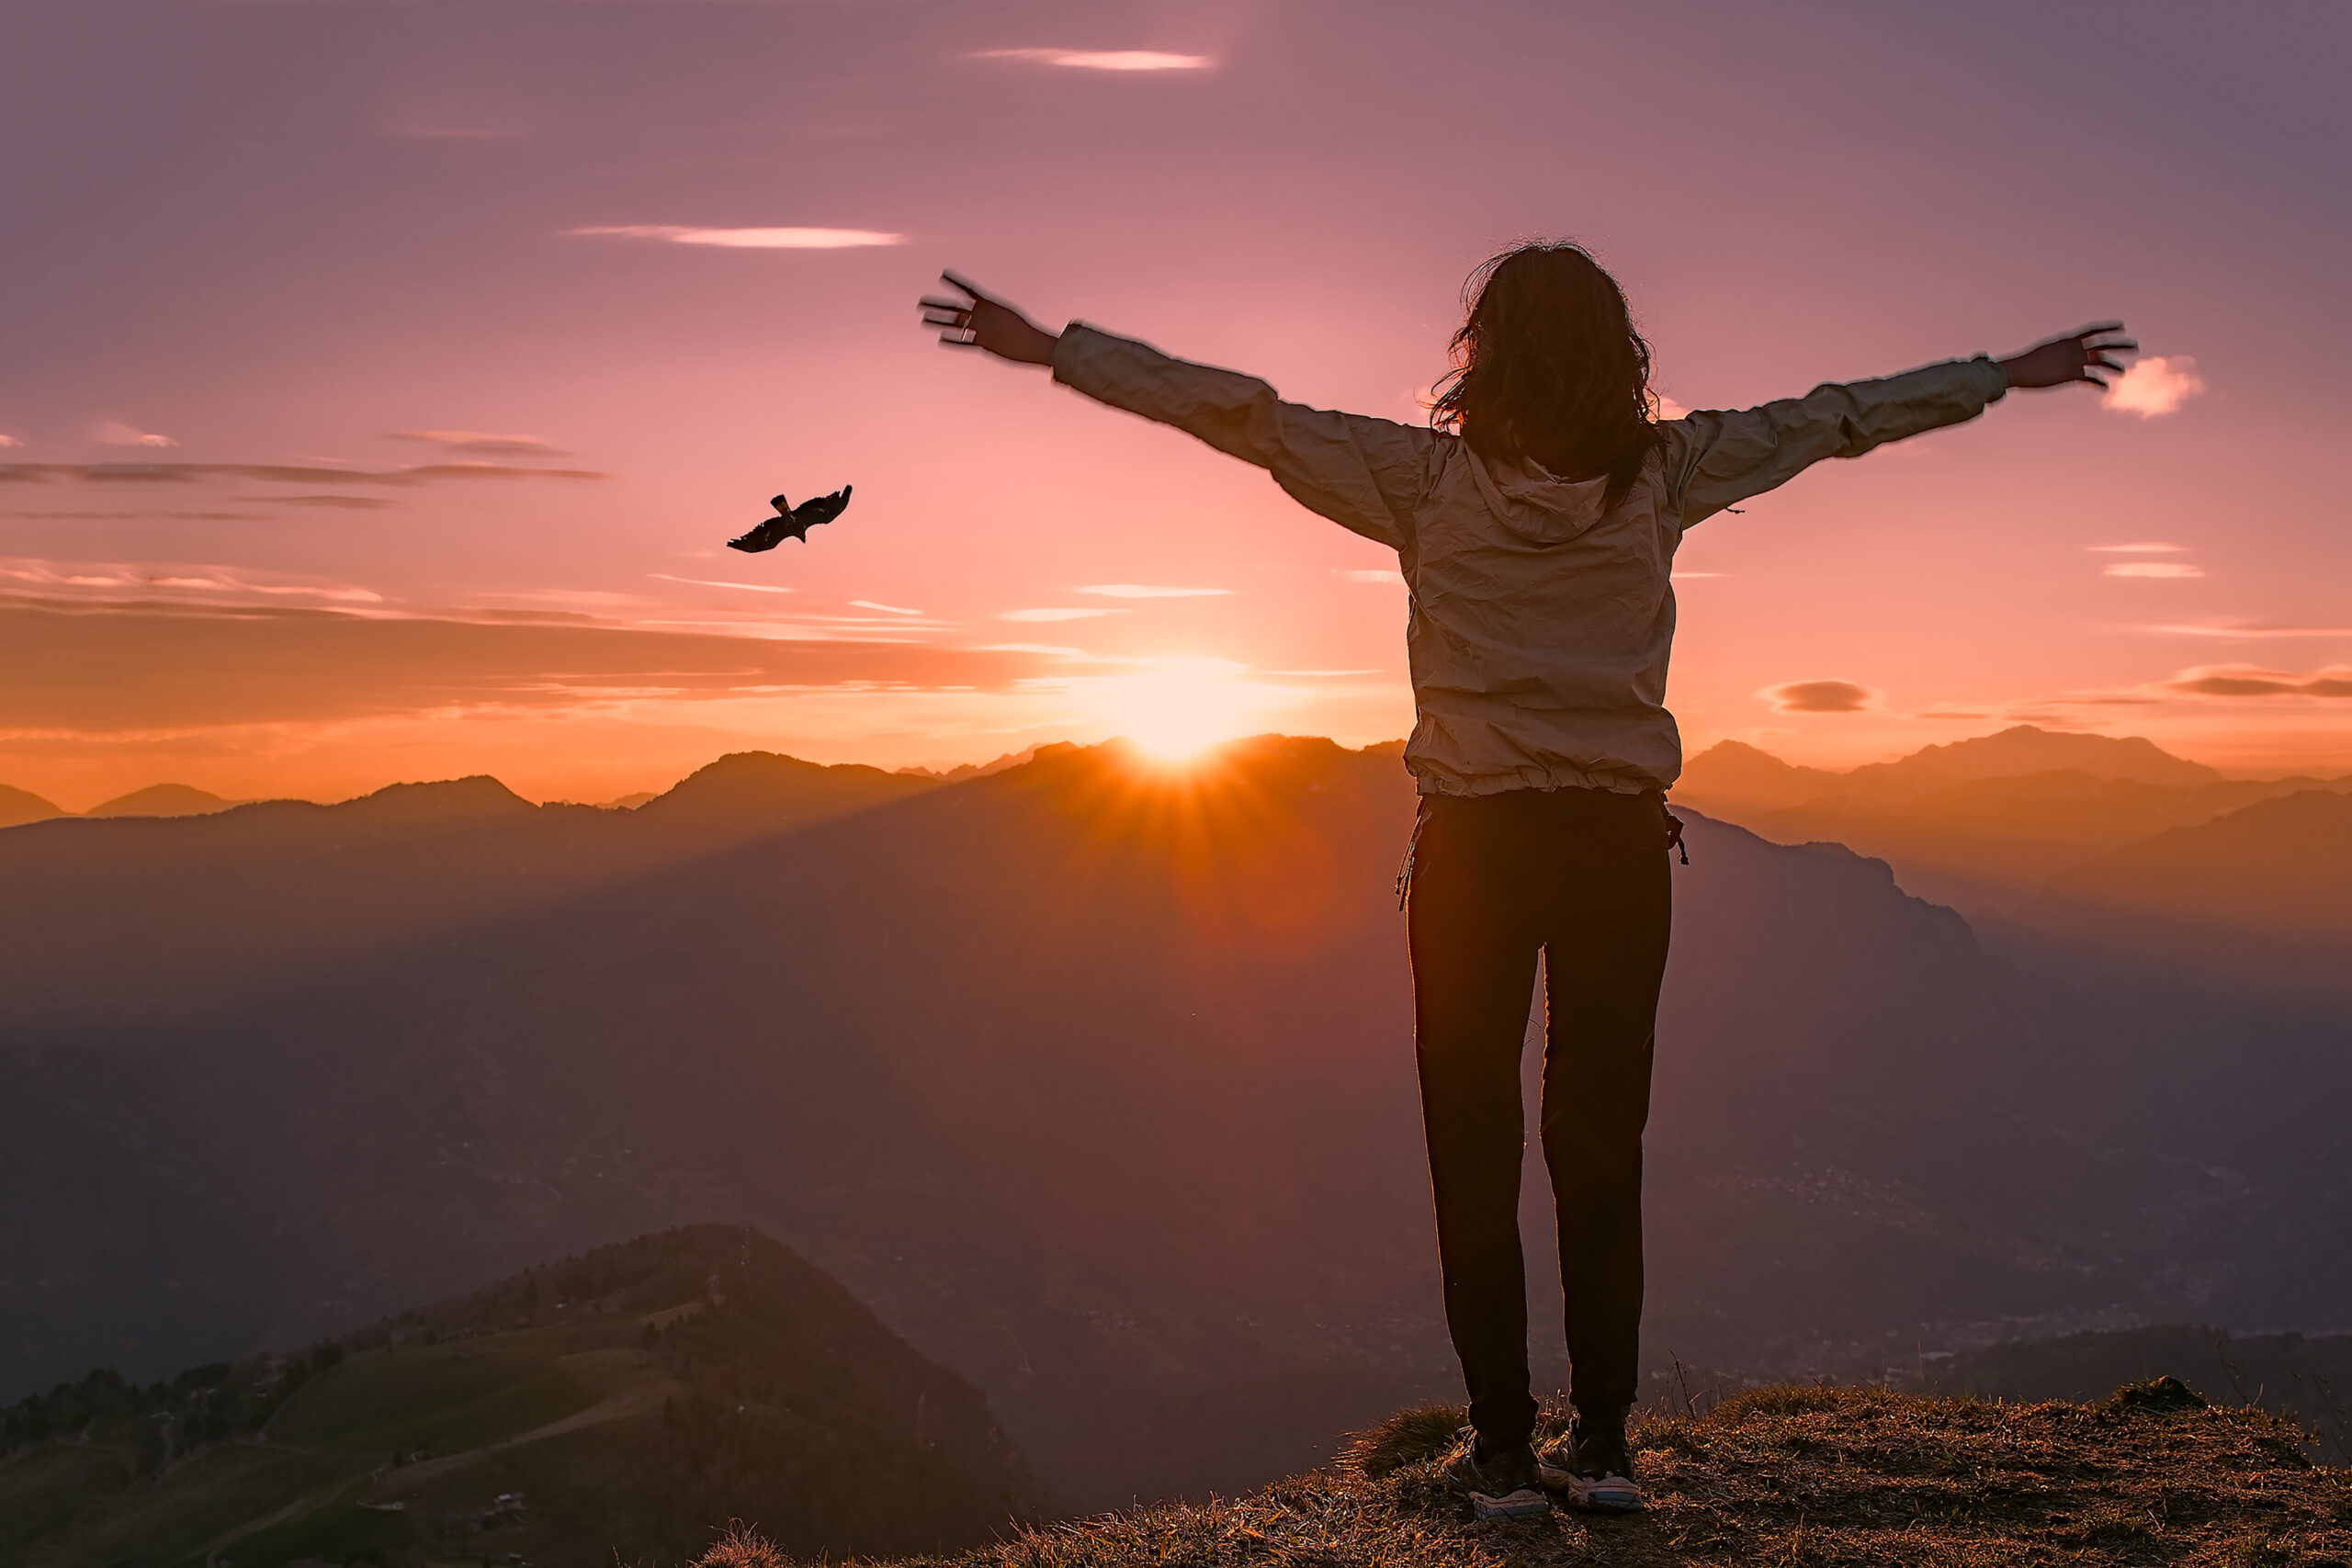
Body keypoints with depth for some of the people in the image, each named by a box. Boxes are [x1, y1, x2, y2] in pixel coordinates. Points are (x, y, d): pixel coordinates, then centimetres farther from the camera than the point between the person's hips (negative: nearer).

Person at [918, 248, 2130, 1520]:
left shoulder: (1428, 479, -5)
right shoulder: (1662, 476, 0)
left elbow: (1249, 418, -5)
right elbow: (1835, 417, 9)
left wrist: (1055, 350, 0)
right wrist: (2011, 372, 21)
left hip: (1475, 842, -2)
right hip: (1622, 841, 2)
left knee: (1474, 1149, 6)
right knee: (1601, 1146, 10)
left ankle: (1502, 1452, 8)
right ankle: (1601, 1445, 14)